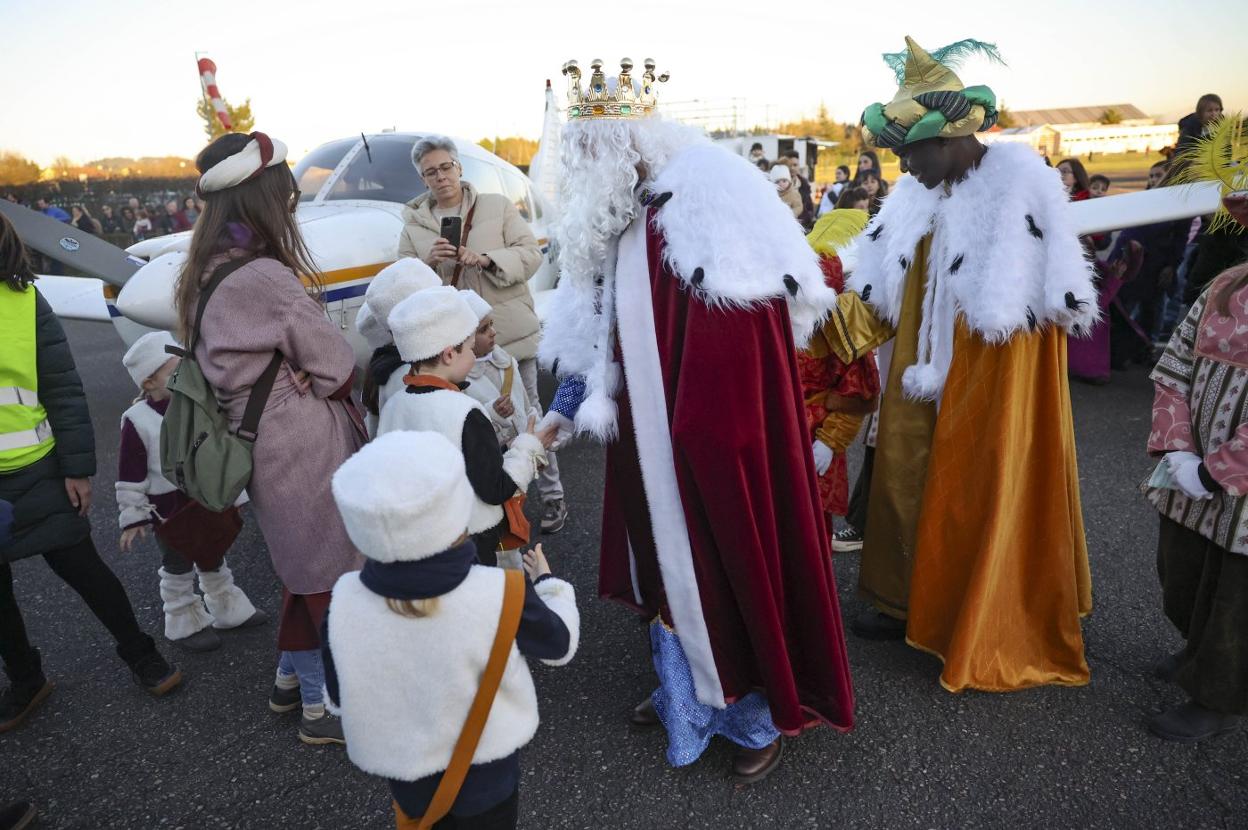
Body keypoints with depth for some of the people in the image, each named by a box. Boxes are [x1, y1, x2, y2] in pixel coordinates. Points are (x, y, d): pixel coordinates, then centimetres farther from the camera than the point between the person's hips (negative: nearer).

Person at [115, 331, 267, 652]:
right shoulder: (137, 420, -15)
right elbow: (130, 476, -11)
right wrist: (133, 518, -9)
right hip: (169, 509, -4)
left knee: (214, 559, 19)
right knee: (178, 568, 11)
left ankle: (228, 609, 34)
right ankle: (185, 623, 26)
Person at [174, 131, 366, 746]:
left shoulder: (206, 275, 6)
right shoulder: (264, 278, -24)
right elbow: (337, 365, -16)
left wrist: (300, 374, -4)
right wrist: (325, 379, 3)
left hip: (267, 448, 9)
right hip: (307, 449, -9)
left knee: (304, 569, 26)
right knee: (332, 574, 8)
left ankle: (291, 678, 43)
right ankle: (324, 706, 25)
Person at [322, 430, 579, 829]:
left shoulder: (343, 604, -27)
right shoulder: (502, 594, -34)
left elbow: (339, 696, -8)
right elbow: (559, 644, -12)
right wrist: (547, 583, 5)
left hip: (405, 775, 2)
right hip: (484, 778, -1)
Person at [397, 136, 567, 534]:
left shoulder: (497, 206, 4)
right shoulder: (413, 224, 9)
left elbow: (531, 255, -3)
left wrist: (488, 260, -19)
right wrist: (428, 262, -15)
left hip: (511, 333, -2)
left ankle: (553, 494, 18)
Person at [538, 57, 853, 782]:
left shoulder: (710, 192, -15)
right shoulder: (617, 219, 9)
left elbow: (753, 332, -19)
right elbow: (594, 329, 14)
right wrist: (564, 412, 9)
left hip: (720, 435, -7)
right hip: (653, 438, 8)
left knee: (729, 558, 7)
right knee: (668, 559, 19)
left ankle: (760, 714, 31)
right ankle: (685, 690, 43)